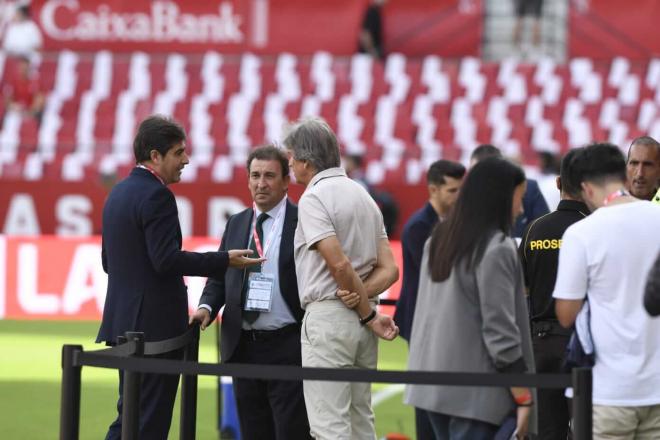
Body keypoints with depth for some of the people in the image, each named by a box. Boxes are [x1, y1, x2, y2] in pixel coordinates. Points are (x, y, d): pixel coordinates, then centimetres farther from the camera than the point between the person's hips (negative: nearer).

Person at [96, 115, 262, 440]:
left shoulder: (118, 193, 14)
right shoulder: (156, 195, -15)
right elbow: (167, 258, -23)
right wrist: (224, 261, -19)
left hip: (124, 320, 9)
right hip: (154, 324, -9)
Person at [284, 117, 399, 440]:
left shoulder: (314, 198, -10)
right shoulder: (363, 195, 17)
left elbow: (340, 264, -18)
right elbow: (389, 269, 10)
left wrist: (370, 315, -9)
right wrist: (362, 294, -7)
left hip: (328, 315, -9)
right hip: (360, 321, 9)